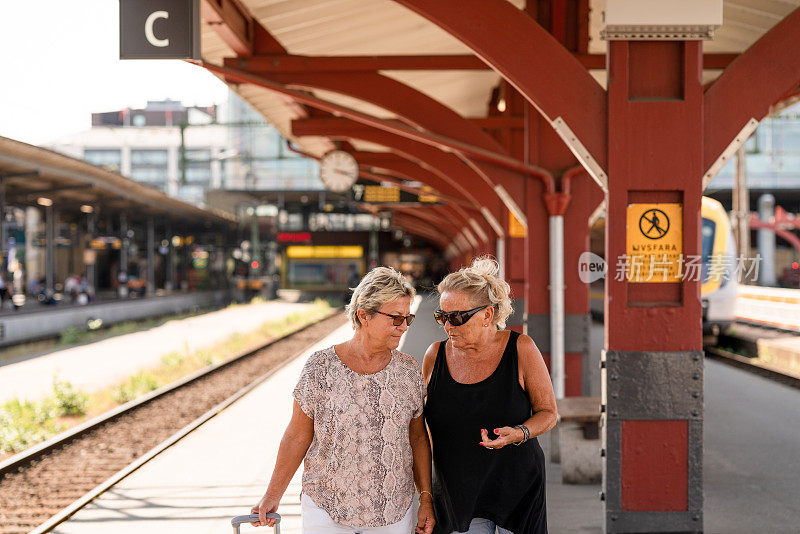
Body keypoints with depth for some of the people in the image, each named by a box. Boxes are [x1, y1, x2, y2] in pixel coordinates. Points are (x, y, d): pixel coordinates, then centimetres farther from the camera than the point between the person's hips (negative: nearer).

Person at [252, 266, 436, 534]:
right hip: (327, 512, -2)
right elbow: (298, 435, -2)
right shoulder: (320, 368, -8)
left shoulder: (409, 370, 1)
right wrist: (272, 496, 2)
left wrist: (426, 498, 6)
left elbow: (418, 438, 9)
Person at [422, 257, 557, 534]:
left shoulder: (520, 349, -10)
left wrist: (518, 434, -24)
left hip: (517, 487, -1)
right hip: (458, 490, 2)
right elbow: (425, 418, 10)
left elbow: (548, 413, -3)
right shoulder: (436, 355, -3)